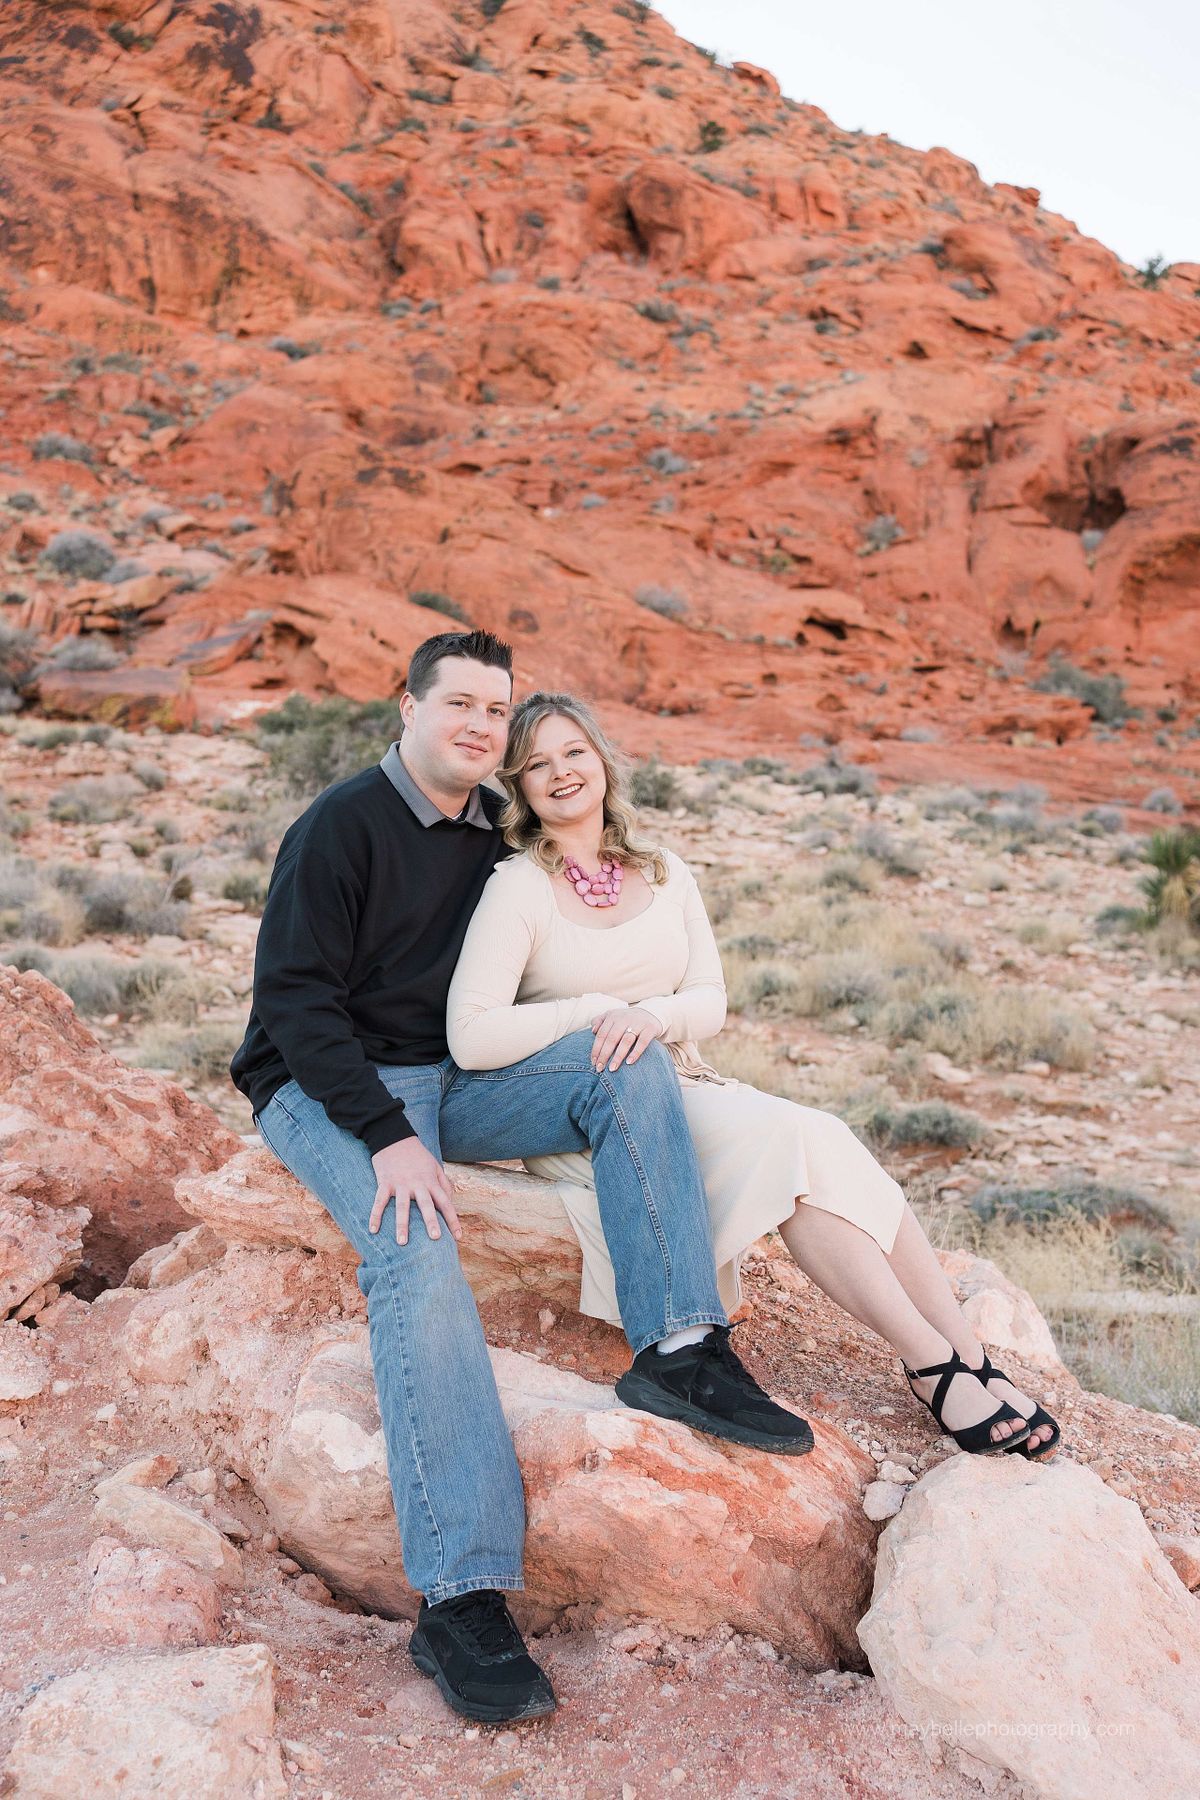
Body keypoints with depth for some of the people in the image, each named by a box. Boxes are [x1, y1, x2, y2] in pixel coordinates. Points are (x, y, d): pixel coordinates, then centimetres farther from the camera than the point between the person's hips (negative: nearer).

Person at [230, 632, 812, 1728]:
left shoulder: (497, 833, 11)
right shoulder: (341, 826, -10)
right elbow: (294, 997, -16)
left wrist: (596, 1021, 3)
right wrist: (389, 1135, -26)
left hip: (454, 1078, 6)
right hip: (330, 1090, -6)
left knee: (631, 1067, -16)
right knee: (418, 1257, -33)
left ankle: (679, 1349, -21)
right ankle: (460, 1598, -36)